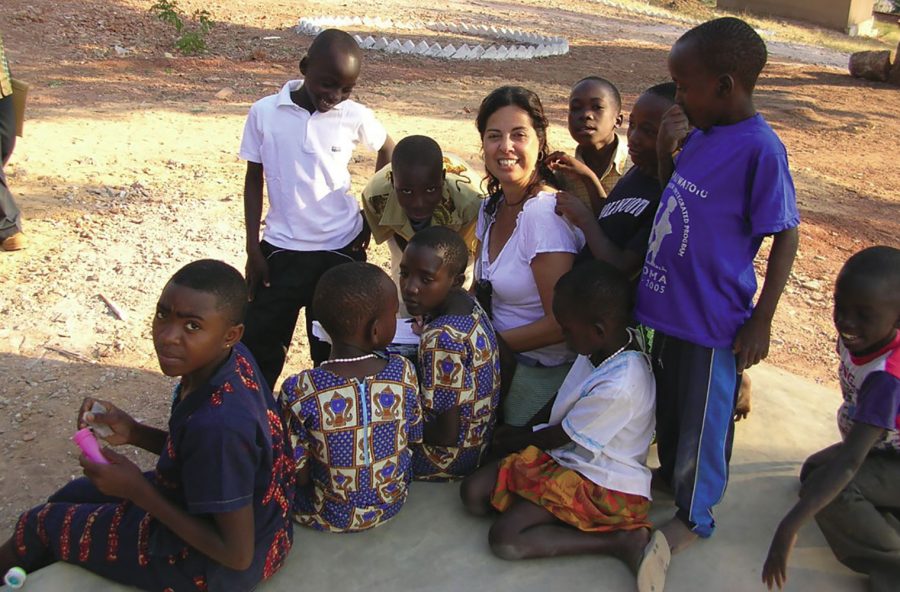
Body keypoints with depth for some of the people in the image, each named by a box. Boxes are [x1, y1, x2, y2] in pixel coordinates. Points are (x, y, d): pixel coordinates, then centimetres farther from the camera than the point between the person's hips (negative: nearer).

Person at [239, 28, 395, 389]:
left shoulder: (355, 116, -6)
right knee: (257, 347, 5)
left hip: (342, 250, 0)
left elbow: (388, 152, 13)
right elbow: (254, 181, 1)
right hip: (280, 250, 0)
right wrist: (253, 249, 0)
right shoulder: (264, 113, -7)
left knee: (333, 351, 12)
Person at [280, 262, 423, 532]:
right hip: (391, 504, 3)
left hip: (326, 516, -2)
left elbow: (298, 476, -17)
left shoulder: (299, 392, -27)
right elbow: (415, 438, -5)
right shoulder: (404, 373, -21)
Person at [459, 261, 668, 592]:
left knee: (504, 539, -21)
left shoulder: (619, 388, -30)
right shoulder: (603, 348, -5)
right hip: (563, 456, 8)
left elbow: (557, 437, -14)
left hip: (603, 486, -8)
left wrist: (514, 441, 2)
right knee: (474, 493, -5)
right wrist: (527, 431, 10)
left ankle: (623, 541, -14)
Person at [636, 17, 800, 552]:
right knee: (668, 402, 26)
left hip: (712, 317, -8)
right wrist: (666, 149, 3)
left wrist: (761, 322, -14)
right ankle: (671, 471, 51)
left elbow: (786, 237, -15)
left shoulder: (760, 148, -20)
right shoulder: (700, 134, 3)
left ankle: (694, 516, 32)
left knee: (703, 417, 11)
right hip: (672, 305, 8)